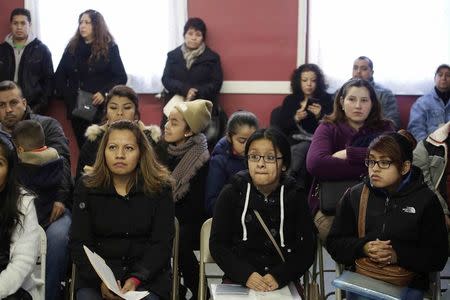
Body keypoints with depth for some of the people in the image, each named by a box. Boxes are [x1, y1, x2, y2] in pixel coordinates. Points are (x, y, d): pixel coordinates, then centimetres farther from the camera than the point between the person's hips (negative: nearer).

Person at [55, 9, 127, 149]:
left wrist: (105, 93, -17)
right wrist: (67, 96, -1)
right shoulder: (72, 47, 10)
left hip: (101, 108, -3)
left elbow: (121, 77, -3)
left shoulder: (109, 48, 1)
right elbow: (59, 76, 12)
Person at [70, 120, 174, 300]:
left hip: (147, 277, -1)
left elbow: (162, 244, -2)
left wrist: (136, 279, -18)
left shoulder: (160, 188, 1)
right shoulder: (86, 188, 5)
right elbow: (79, 243, 1)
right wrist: (101, 280, -15)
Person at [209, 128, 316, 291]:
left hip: (283, 282, 0)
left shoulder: (295, 196, 4)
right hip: (238, 280, 0)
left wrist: (279, 276, -13)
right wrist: (246, 274, -13)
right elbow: (217, 244, 1)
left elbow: (307, 249, 2)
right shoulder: (232, 193, 4)